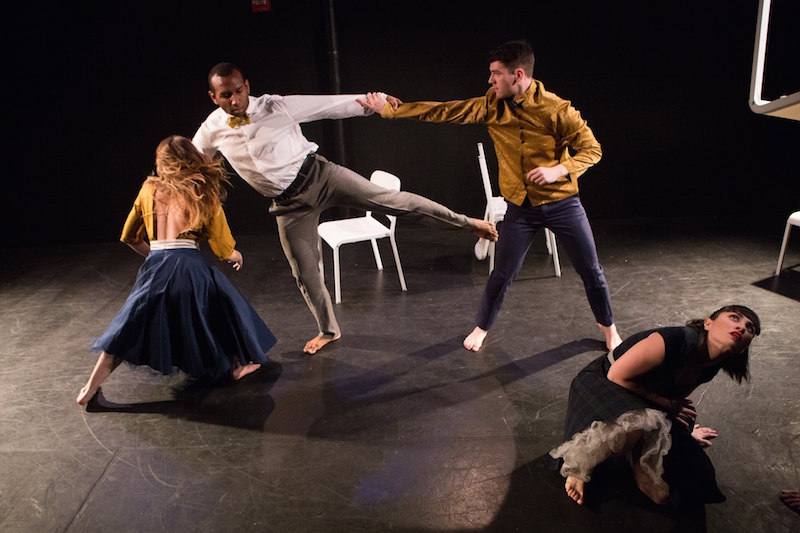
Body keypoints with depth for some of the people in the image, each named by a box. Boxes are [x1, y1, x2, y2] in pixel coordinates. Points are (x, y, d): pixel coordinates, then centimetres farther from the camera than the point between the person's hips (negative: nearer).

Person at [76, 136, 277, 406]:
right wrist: (237, 256, 27)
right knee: (225, 308, 22)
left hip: (155, 269, 3)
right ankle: (237, 365, 34)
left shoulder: (149, 189, 11)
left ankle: (91, 387, 21)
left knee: (130, 328, 16)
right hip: (190, 267, -2)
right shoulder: (205, 194, 6)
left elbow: (130, 237, 19)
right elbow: (224, 249, 5)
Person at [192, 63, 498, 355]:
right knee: (304, 273, 10)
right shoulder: (212, 131, -3)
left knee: (387, 199, -16)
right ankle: (328, 331, 35)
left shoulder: (276, 106, -13)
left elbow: (330, 105, -17)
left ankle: (468, 222, -9)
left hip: (318, 175, -3)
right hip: (290, 204, 3)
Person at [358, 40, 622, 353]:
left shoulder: (557, 109, -17)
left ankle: (608, 327, 33)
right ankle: (481, 328, 31)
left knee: (590, 270, 9)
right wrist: (389, 109, -7)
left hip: (563, 204, -2)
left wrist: (559, 170, -27)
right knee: (502, 274, 8)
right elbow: (443, 111, -5)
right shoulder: (490, 106, -6)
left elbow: (592, 149, -10)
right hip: (520, 207, 2)